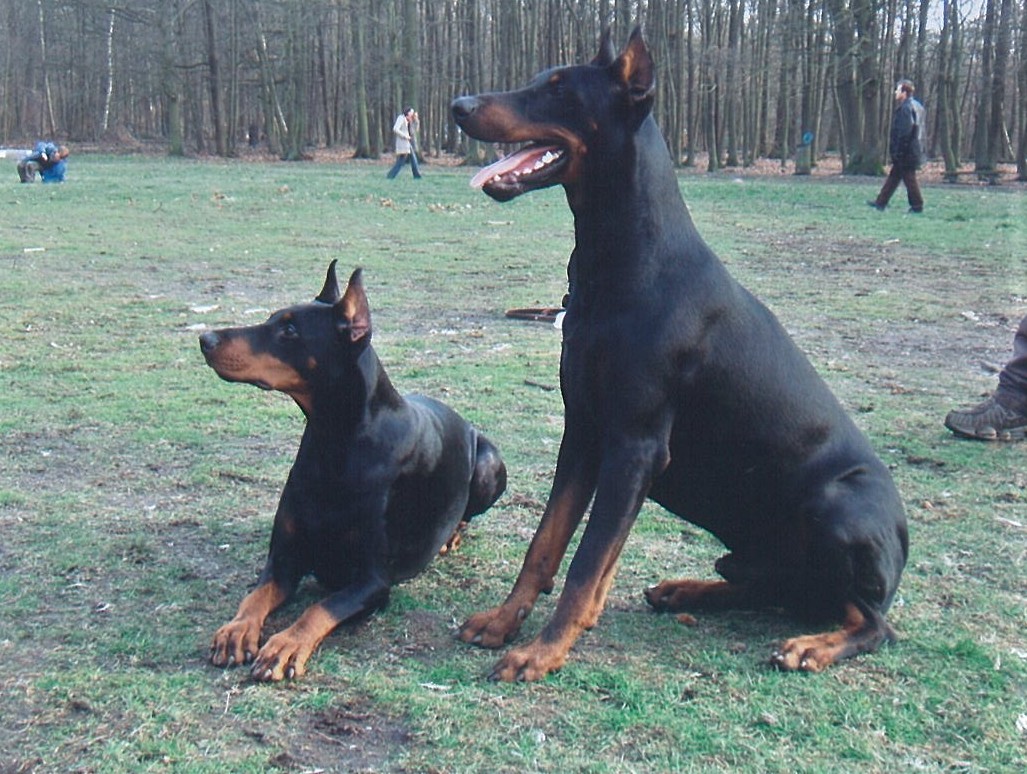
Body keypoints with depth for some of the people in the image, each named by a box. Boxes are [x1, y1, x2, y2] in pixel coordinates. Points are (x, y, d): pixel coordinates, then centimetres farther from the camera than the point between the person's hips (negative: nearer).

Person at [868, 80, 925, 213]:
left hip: (906, 152, -10)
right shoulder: (916, 106, 14)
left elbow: (904, 132, -22)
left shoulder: (905, 108, -18)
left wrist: (898, 151, -20)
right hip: (914, 150, 10)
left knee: (909, 177, -3)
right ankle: (881, 202, 18)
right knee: (893, 175, 13)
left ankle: (916, 206, 3)